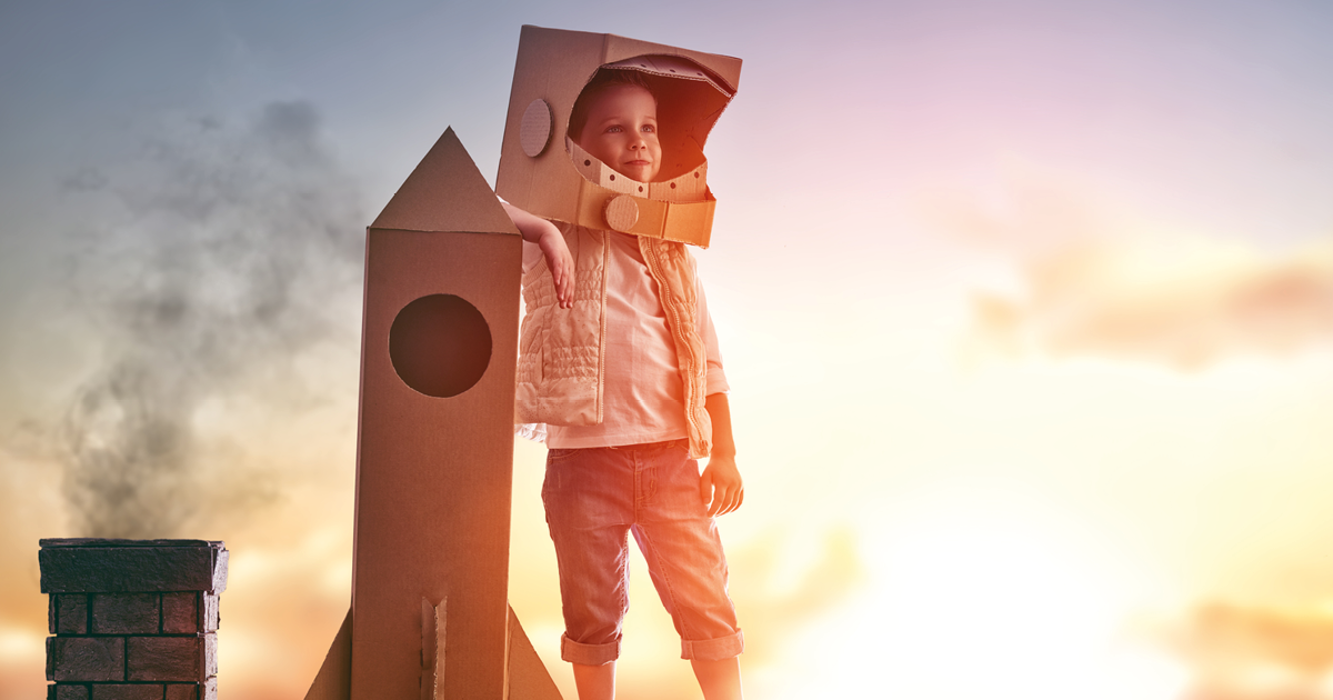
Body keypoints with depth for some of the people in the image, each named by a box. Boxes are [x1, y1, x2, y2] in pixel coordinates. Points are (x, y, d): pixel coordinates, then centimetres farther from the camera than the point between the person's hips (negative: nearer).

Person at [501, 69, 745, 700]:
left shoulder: (671, 247, 12)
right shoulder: (555, 236, 1)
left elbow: (706, 354, 12)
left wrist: (725, 453, 6)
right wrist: (543, 230, -23)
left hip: (671, 458, 3)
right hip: (583, 458, -2)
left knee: (707, 605, 3)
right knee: (593, 614, 8)